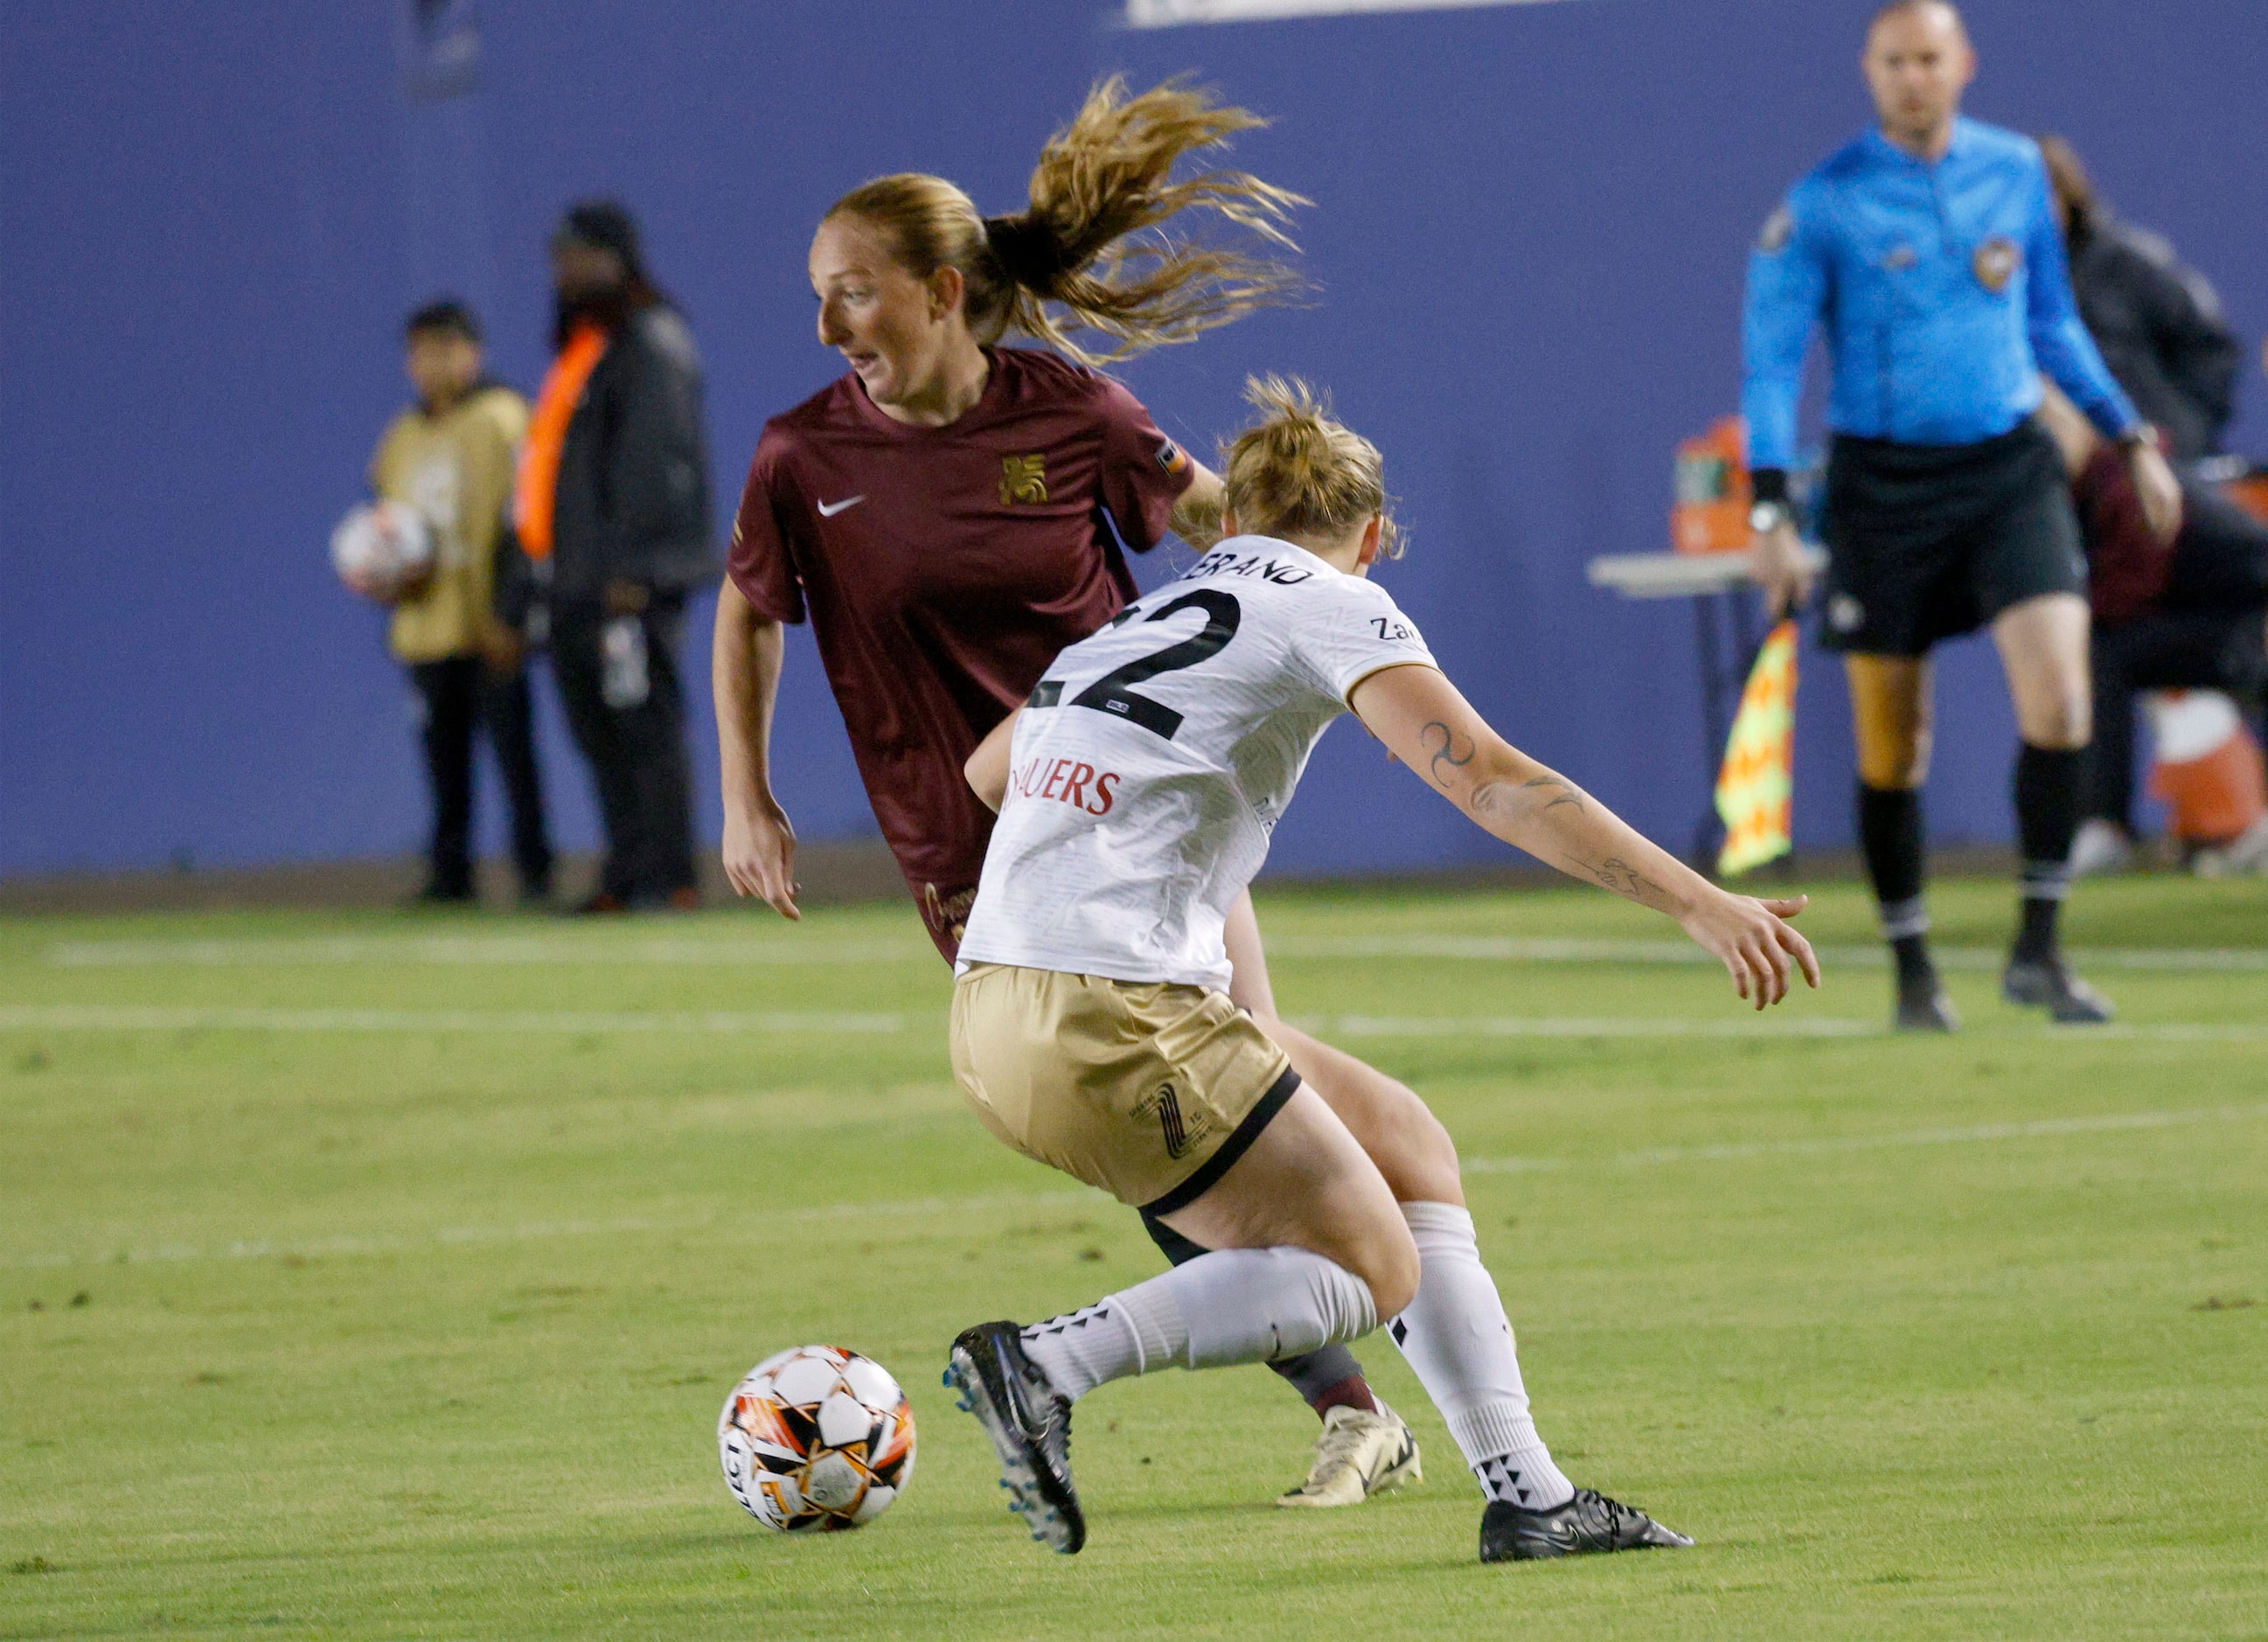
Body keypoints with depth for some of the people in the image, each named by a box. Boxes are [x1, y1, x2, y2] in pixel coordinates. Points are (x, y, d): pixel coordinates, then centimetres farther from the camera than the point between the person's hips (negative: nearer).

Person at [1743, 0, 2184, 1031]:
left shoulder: (2016, 173, 6)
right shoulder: (1824, 203, -5)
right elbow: (1770, 361, -4)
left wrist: (2131, 439, 19)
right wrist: (1772, 512, -13)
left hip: (2009, 469, 2)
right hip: (1882, 482, -2)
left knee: (2059, 698, -15)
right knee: (1891, 745, 3)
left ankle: (2037, 950, -5)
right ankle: (1912, 972, 17)